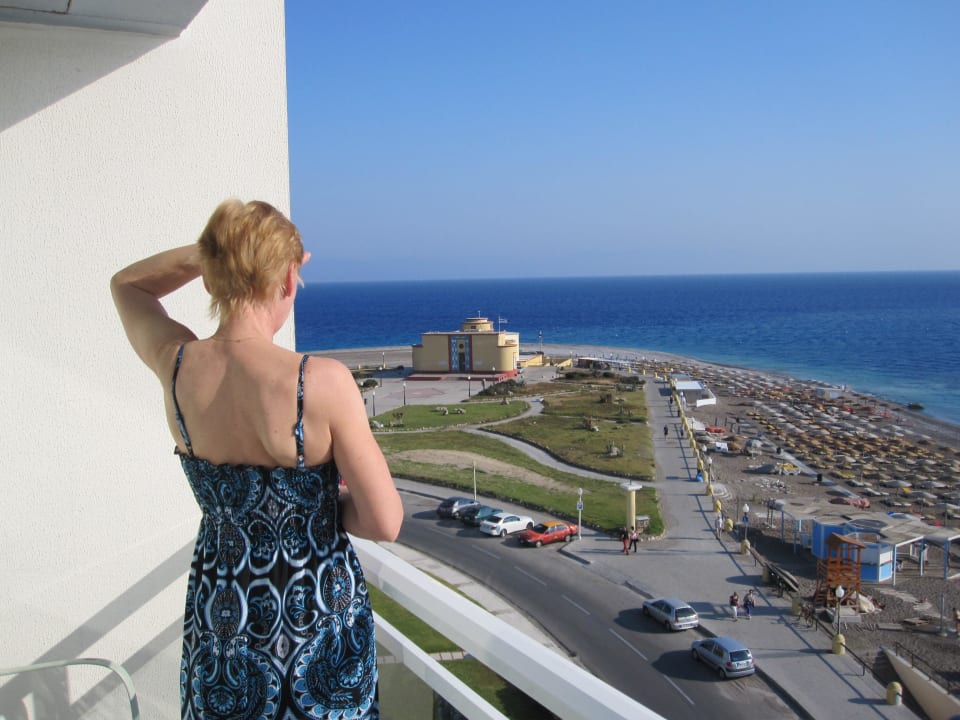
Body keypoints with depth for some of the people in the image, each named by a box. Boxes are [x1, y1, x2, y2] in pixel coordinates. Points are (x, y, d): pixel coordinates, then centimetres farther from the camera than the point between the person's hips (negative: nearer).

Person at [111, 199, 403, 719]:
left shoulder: (175, 366, -13)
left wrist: (211, 253, -4)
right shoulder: (323, 382, -26)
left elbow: (127, 284, 10)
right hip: (317, 612, -3)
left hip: (219, 609, 4)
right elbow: (384, 522, -20)